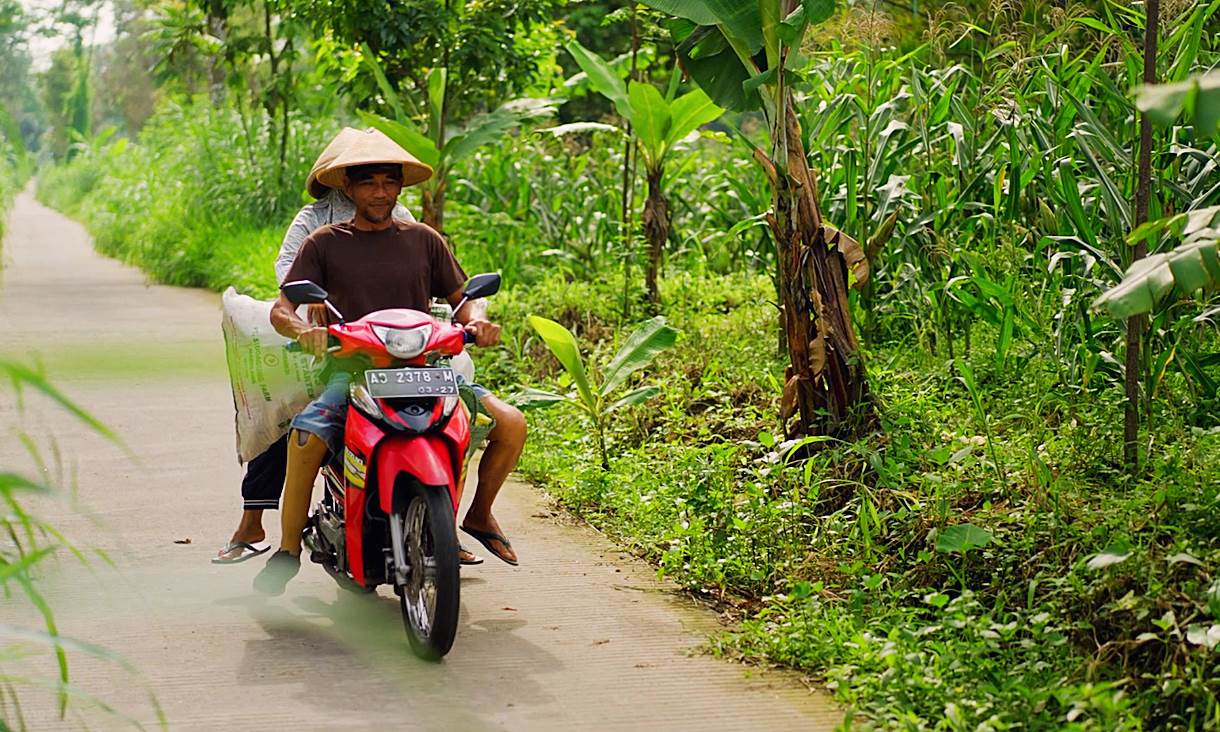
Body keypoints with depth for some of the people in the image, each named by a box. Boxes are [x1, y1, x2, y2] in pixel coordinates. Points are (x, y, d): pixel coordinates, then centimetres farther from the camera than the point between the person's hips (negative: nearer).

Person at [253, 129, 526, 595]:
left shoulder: (423, 240, 14)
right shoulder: (325, 244, 8)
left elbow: (462, 299, 15)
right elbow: (281, 310, 2)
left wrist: (476, 320, -9)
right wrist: (302, 328, -21)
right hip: (353, 370, -2)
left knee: (510, 424, -15)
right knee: (306, 435, -32)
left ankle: (479, 514, 12)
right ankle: (289, 550, -14)